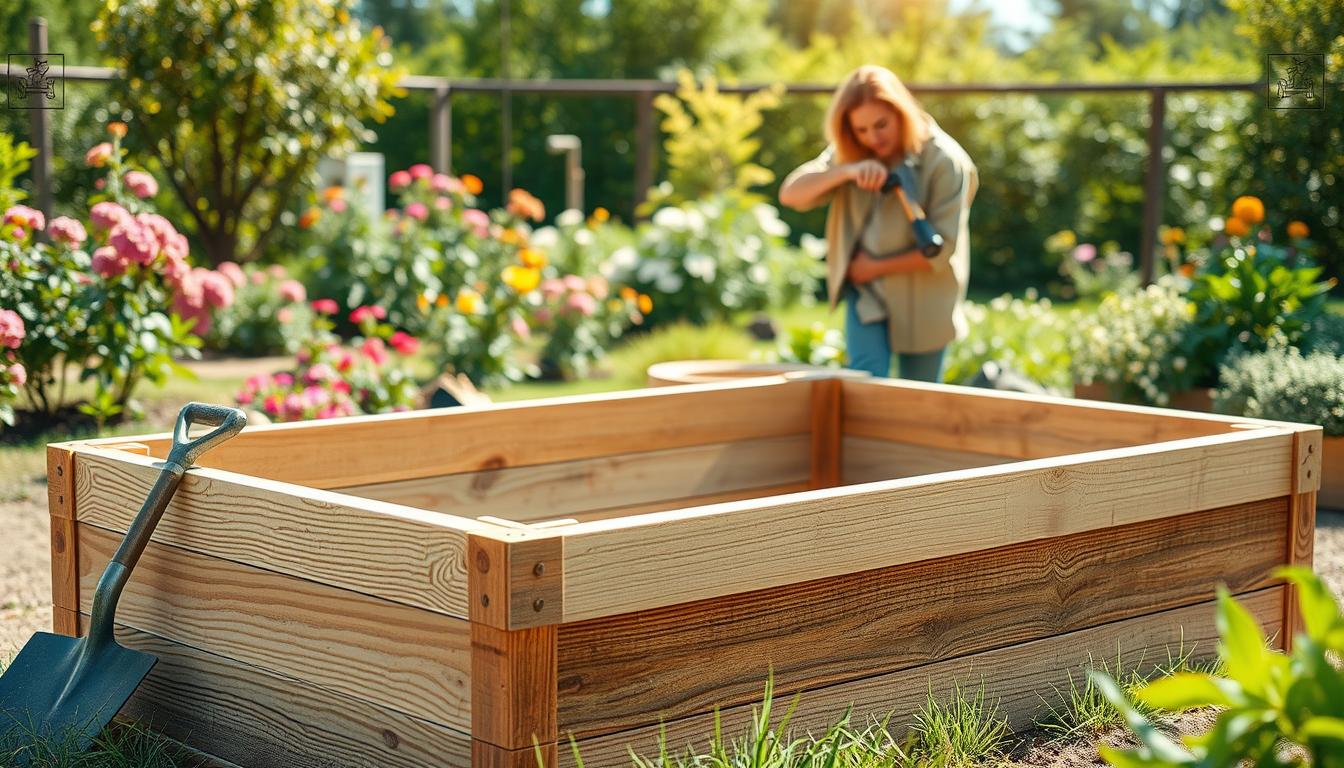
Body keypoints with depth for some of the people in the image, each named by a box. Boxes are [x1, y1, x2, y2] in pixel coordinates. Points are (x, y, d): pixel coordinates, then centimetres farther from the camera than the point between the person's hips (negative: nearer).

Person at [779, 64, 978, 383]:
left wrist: (876, 267, -12)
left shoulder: (945, 162, -16)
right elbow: (790, 194, -11)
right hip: (866, 294, 3)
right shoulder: (849, 155, -1)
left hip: (923, 303, -3)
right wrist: (847, 171, -27)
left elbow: (942, 249, -18)